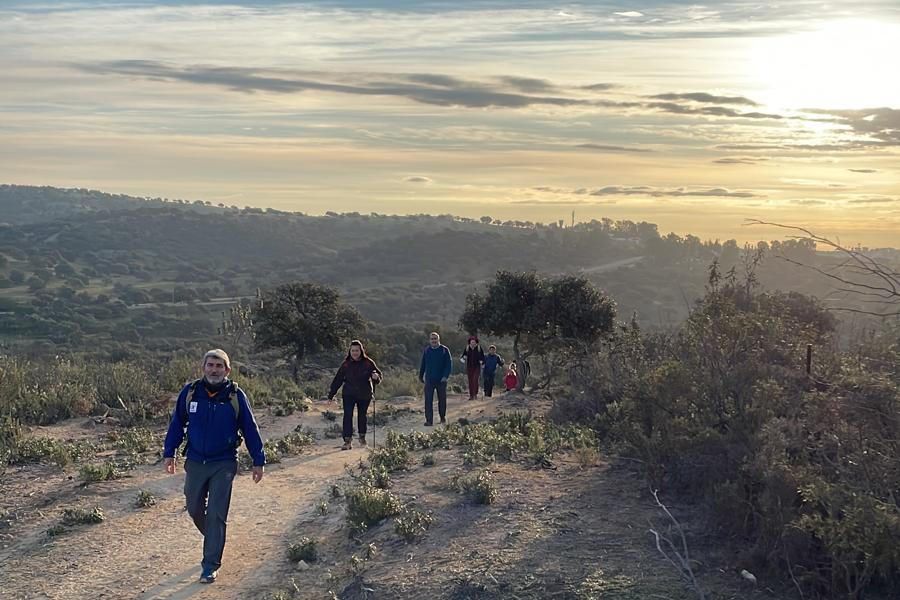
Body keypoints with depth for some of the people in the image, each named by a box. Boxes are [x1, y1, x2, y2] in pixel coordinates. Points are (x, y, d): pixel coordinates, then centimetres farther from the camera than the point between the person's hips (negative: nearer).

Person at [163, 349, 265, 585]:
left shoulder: (236, 396, -8)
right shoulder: (190, 392, -3)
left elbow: (250, 429, -2)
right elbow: (177, 423, 8)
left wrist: (258, 461, -1)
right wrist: (169, 453, 7)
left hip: (224, 465, -3)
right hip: (195, 462, 3)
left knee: (216, 515, -4)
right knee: (195, 510, 14)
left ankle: (211, 566, 4)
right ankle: (213, 539, 42)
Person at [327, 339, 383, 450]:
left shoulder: (368, 363, -3)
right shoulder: (346, 364, -1)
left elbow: (378, 374, 0)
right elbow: (338, 380, 3)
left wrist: (375, 376, -25)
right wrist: (331, 394, 2)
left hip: (364, 395, 0)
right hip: (349, 394, 0)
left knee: (362, 415, 12)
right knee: (347, 415, -12)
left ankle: (362, 437, 34)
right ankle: (347, 440, -13)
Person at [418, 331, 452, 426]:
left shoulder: (444, 350, -3)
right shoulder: (427, 350, 5)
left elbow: (449, 364, -5)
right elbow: (423, 364, 15)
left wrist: (446, 376, -15)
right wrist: (421, 376, 16)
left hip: (441, 380, -1)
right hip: (429, 380, 1)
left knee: (442, 400, 11)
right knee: (428, 400, -6)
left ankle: (443, 418, 29)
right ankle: (429, 420, -4)